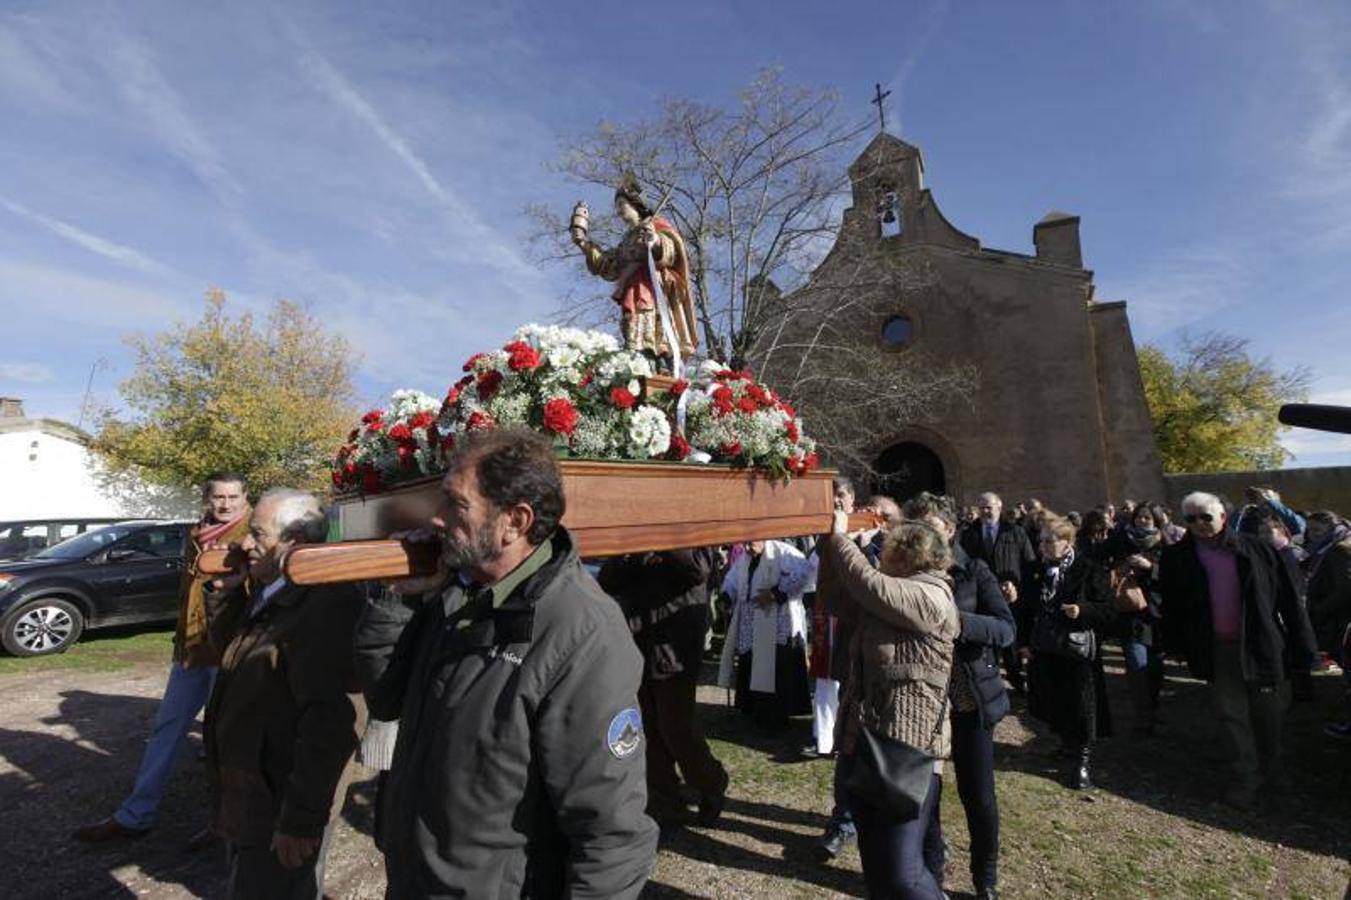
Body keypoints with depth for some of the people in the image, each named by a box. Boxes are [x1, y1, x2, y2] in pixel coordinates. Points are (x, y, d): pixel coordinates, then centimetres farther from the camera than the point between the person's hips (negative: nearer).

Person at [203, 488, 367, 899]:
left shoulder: (329, 605, -28)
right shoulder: (265, 592, 5)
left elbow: (331, 723, -31)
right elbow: (228, 651, 20)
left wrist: (300, 819, -26)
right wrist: (223, 589, 4)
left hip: (281, 809, -9)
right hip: (245, 798, 10)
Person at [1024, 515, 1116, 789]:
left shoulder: (1090, 571, -10)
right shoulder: (1038, 571, 5)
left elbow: (1109, 611, -9)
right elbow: (1032, 609, 15)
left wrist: (1082, 610, -27)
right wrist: (1025, 640, 11)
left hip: (1078, 653, -5)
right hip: (1045, 653, 5)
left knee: (1080, 709, 3)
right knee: (1052, 705, 14)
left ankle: (1082, 762, 17)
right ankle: (1067, 746, 36)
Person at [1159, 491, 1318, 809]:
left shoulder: (1255, 550, -6)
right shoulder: (1178, 558, -5)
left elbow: (1287, 599, -3)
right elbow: (1172, 606, 1)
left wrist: (1302, 645, -5)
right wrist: (1175, 646, 0)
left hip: (1261, 644, 0)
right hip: (1217, 650, 0)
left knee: (1268, 712, 15)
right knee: (1232, 714, 8)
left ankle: (1272, 769, 38)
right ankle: (1246, 776, 23)